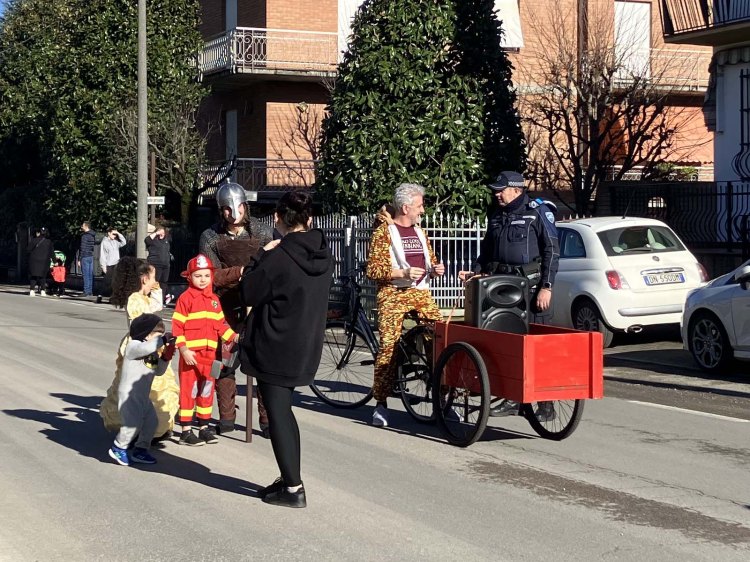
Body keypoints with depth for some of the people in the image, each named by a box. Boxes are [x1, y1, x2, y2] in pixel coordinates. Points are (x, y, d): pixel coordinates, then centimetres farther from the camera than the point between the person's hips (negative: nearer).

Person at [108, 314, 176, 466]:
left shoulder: (154, 352, 13)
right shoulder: (133, 346, -12)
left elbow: (158, 371, 16)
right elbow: (145, 348, -35)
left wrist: (165, 358, 0)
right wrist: (164, 339, -26)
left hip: (143, 395, 9)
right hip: (128, 394, -9)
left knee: (151, 421, 9)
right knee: (133, 423, -14)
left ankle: (140, 450, 22)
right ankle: (118, 448, 5)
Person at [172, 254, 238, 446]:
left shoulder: (214, 299, 12)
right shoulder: (186, 298, -7)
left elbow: (220, 324, 19)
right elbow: (177, 326, -10)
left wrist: (233, 337, 6)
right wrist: (183, 349, -16)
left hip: (210, 353, 6)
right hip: (191, 354, -6)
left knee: (207, 390, 13)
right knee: (189, 390, -2)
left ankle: (204, 427, 24)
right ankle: (186, 431, 2)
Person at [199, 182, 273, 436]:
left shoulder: (262, 232, 0)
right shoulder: (211, 237, -1)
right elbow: (211, 276, -7)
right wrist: (242, 271, -18)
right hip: (225, 308, 1)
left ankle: (267, 418, 3)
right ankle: (226, 417, 17)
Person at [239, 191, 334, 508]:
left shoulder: (279, 257, -20)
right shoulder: (323, 255, 2)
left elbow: (249, 293, -12)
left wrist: (261, 257, -4)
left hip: (275, 348, -7)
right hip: (307, 347, 7)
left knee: (277, 413, 1)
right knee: (283, 409, 20)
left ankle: (293, 488, 2)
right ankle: (291, 478, 23)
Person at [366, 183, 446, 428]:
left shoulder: (420, 232, 20)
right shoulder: (384, 232, -1)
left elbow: (430, 263, 28)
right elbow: (373, 269, -8)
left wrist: (435, 269, 5)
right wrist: (403, 273, -18)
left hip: (421, 293, 6)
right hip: (394, 295, -6)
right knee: (388, 346, -11)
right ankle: (381, 404, -5)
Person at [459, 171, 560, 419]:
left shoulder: (538, 212, -4)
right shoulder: (497, 215, 17)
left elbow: (552, 251, -8)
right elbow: (487, 250, 26)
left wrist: (546, 287, -14)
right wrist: (475, 273, 11)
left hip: (531, 286, -7)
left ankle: (546, 403, -2)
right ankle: (512, 398, 13)